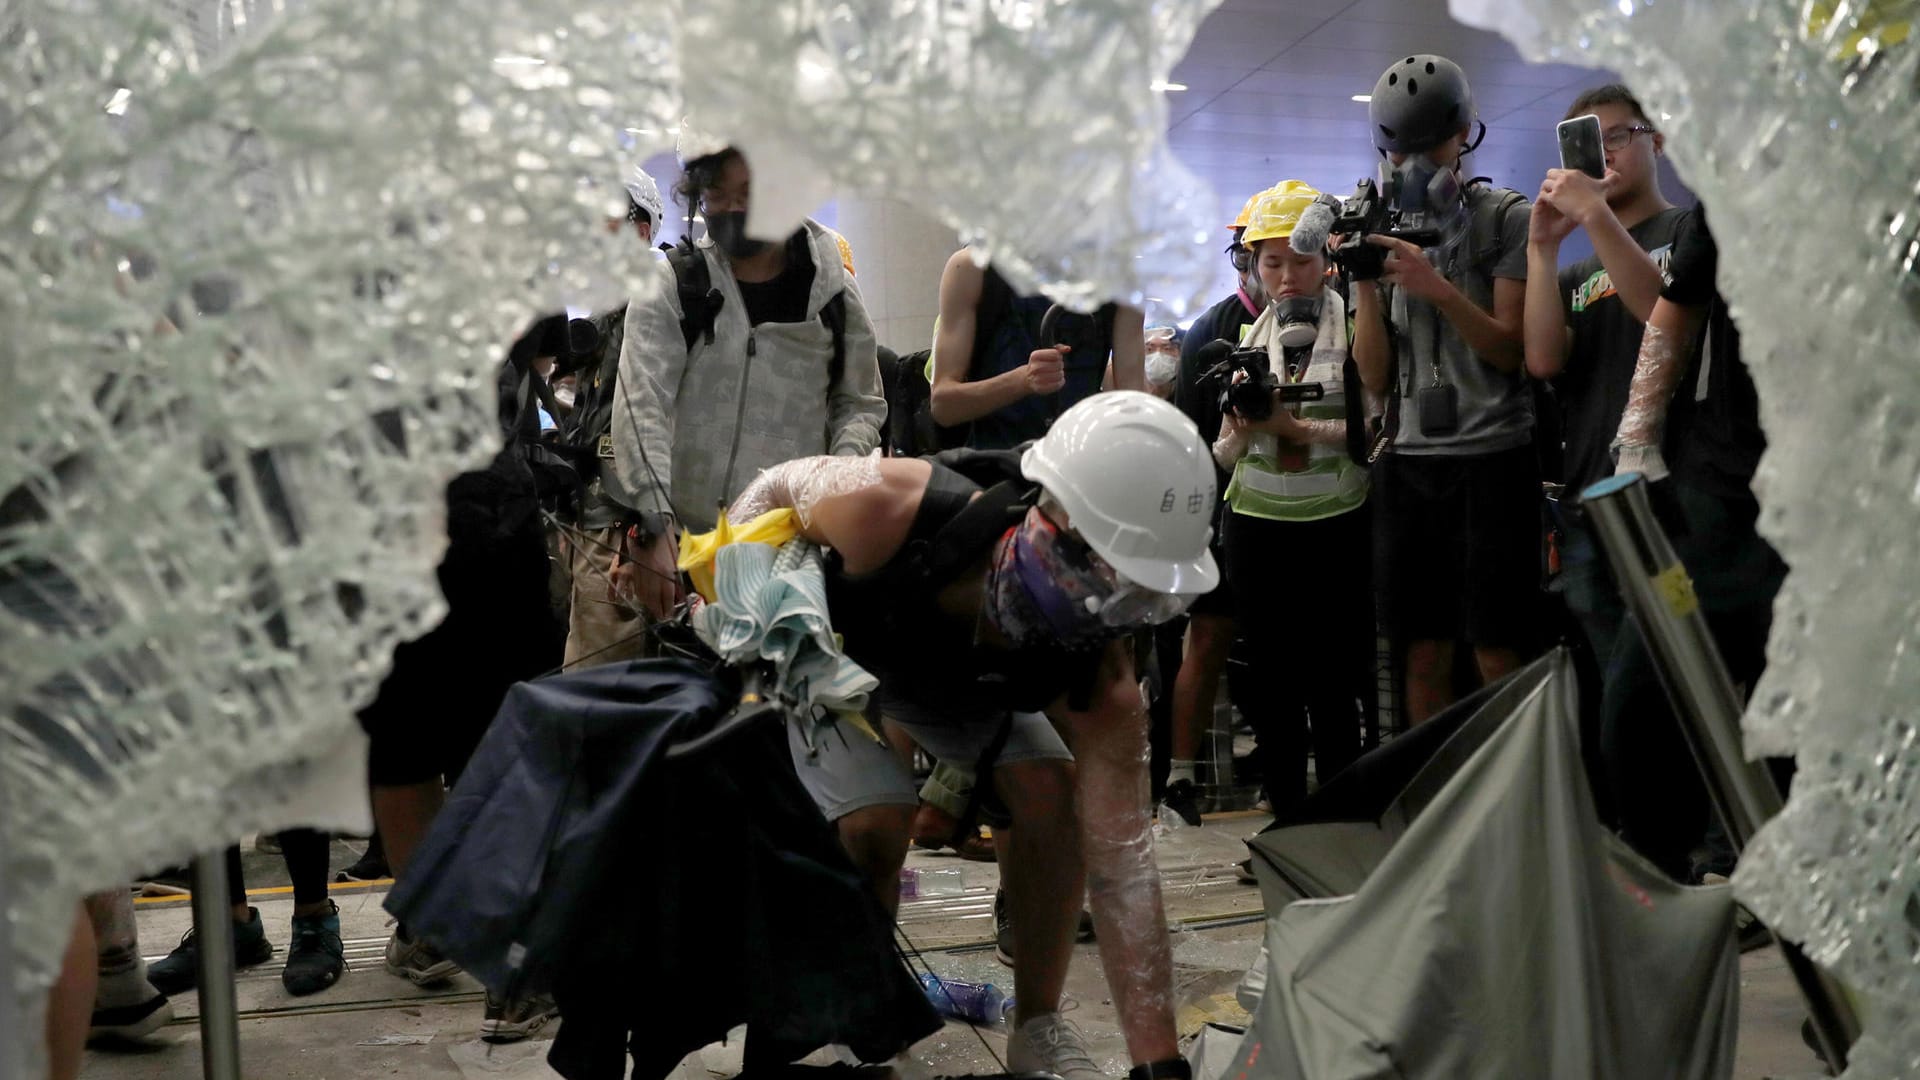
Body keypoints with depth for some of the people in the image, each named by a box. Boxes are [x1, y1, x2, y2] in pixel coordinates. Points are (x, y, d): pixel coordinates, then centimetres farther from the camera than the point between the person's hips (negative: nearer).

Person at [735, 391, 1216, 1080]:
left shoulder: (1102, 689, -35)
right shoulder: (887, 509, -44)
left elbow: (1120, 866, -33)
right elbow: (776, 488, -20)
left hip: (964, 683, 3)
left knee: (1050, 791, -17)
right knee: (874, 829, -22)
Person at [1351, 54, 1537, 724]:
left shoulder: (1505, 217, 1)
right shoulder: (1385, 228, 12)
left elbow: (1513, 350, -5)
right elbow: (1377, 380, 8)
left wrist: (1437, 288, -18)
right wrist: (1362, 280, -5)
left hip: (1492, 455, -4)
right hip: (1408, 460, 4)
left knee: (1497, 656, -3)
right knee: (1424, 656, 6)